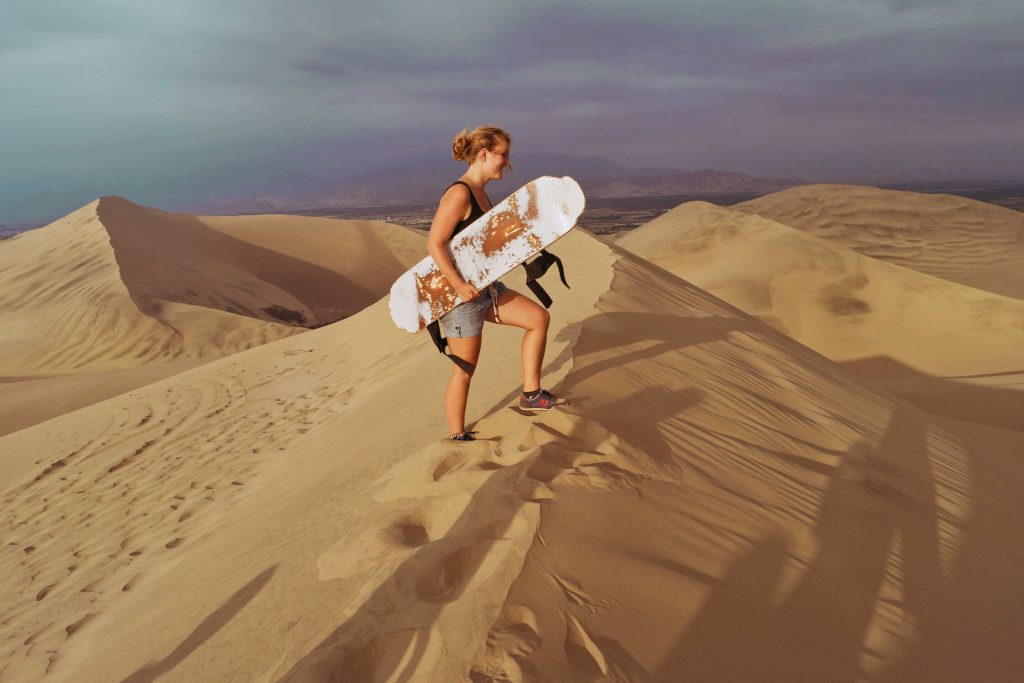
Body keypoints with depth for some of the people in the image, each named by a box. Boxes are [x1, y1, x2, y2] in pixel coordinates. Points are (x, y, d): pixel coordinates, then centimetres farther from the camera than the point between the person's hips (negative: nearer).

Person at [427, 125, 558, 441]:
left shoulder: (480, 193, 11)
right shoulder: (459, 193, -18)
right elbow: (434, 244, -24)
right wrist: (459, 285, -29)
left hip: (485, 288, 9)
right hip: (461, 296, -9)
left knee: (539, 317, 6)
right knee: (464, 371, 2)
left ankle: (530, 393, 13)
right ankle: (457, 436, 20)